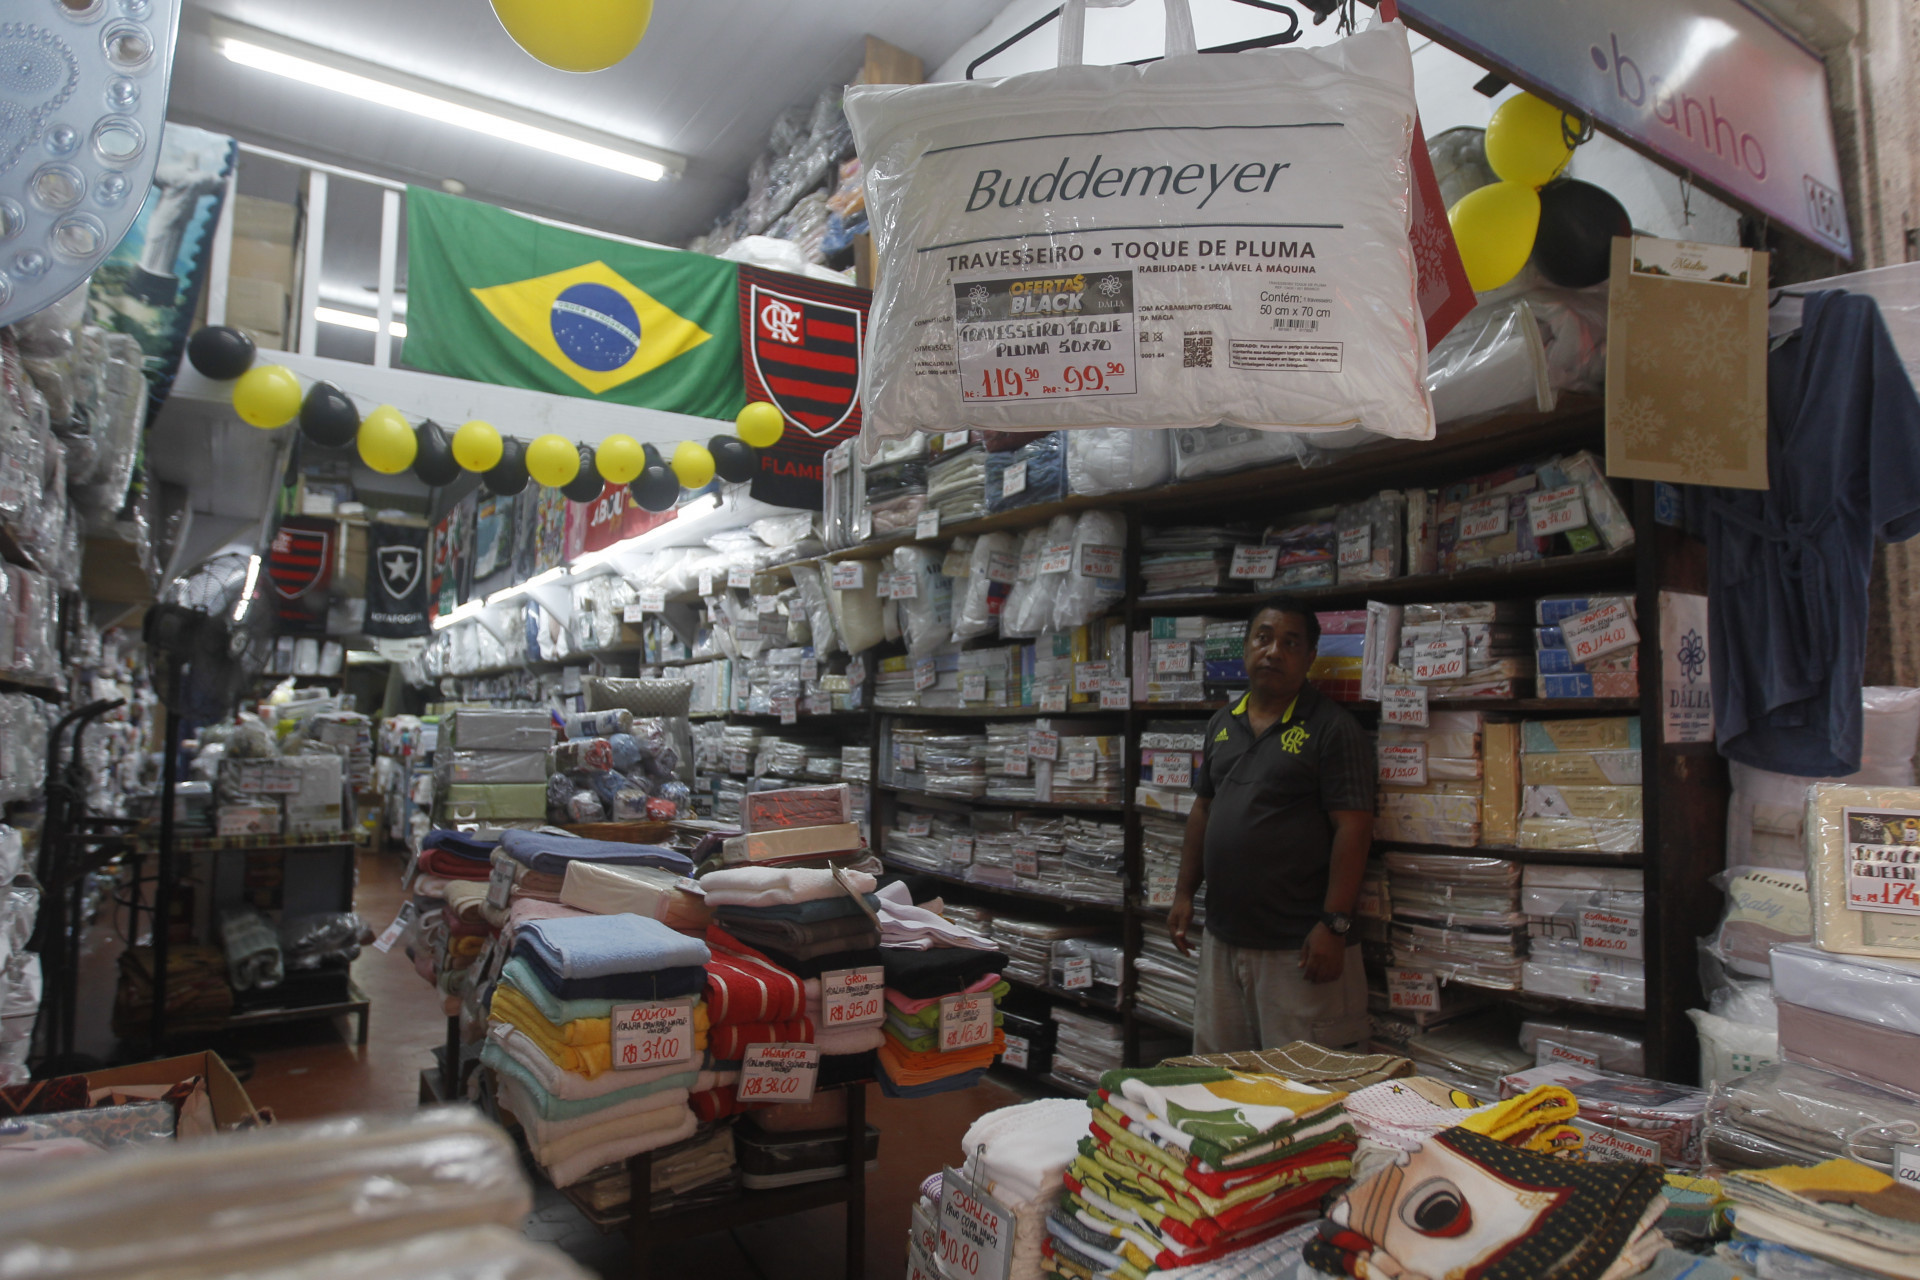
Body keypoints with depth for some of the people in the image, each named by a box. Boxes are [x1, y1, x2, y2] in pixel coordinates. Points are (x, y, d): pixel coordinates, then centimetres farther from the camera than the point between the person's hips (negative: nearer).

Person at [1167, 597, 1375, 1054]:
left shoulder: (1332, 728, -8)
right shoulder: (1222, 724, 12)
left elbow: (1353, 828, -13)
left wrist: (1334, 925, -18)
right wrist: (1185, 893, 11)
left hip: (1296, 945, -6)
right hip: (1222, 937, 7)